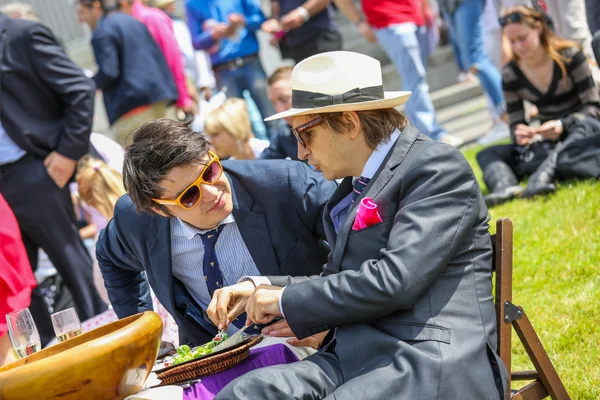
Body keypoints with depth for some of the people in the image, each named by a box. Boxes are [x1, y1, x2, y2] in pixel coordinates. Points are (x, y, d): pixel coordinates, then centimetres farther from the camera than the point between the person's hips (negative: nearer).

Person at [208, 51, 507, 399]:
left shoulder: (439, 167, -6)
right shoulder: (354, 186, 20)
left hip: (432, 368, -8)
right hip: (354, 357, 8)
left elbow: (394, 279, -17)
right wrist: (259, 287, 13)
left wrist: (286, 300, -7)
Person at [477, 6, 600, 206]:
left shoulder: (569, 55, -8)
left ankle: (543, 171, -59)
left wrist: (563, 125, -28)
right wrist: (519, 134, -23)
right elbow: (516, 124, 2)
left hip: (583, 130, -3)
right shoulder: (510, 74, 0)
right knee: (486, 155, -17)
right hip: (547, 143, 3)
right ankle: (505, 186, -51)